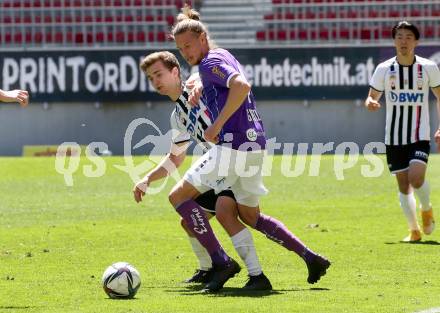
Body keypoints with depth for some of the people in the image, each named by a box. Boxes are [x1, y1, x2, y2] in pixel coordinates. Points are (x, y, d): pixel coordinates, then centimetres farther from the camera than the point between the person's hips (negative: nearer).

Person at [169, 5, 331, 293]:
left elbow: (241, 86, -28)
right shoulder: (224, 56, 18)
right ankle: (310, 257, 14)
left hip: (234, 147, -10)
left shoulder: (211, 62, -11)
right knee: (251, 217, 21)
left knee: (179, 197, -4)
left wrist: (217, 126, -24)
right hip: (255, 144, 10)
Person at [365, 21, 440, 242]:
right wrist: (370, 103, -19)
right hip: (394, 138, 2)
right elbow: (372, 96, 6)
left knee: (416, 178, -21)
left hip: (420, 136, -2)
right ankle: (414, 230, 17)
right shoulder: (384, 69, -1)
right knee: (403, 186, 4)